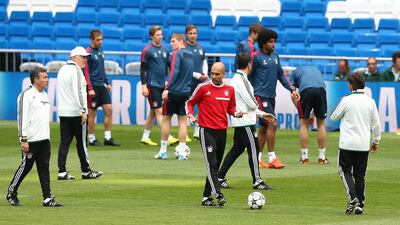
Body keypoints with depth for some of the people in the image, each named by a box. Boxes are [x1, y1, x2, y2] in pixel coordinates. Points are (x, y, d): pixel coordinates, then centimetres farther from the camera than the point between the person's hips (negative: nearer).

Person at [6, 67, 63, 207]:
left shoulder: (44, 94, 16)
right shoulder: (26, 95, -10)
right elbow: (23, 118, -15)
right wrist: (24, 140, -19)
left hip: (44, 139, 7)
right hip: (31, 140, -7)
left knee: (44, 169, 3)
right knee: (25, 167, 0)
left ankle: (47, 198, 1)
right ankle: (11, 194, 15)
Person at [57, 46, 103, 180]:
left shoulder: (62, 70, 15)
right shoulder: (76, 70, -11)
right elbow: (78, 92, -19)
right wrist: (84, 111, -19)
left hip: (63, 112, 8)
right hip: (76, 112, -8)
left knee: (64, 142, 4)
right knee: (81, 142, 0)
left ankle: (62, 172, -1)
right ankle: (86, 171, 5)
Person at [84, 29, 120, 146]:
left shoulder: (100, 50, 12)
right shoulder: (88, 52, -11)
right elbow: (86, 72, -14)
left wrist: (107, 83, 17)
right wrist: (90, 88, -17)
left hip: (102, 86, 7)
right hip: (93, 87, -7)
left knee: (109, 110, 2)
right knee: (92, 113, 1)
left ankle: (107, 138, 6)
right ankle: (92, 139, 10)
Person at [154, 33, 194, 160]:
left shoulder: (177, 53, -10)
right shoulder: (190, 55, 13)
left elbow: (174, 72, -20)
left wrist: (167, 89, -23)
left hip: (174, 91, -6)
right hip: (186, 92, 6)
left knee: (166, 118, 5)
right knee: (182, 120, 6)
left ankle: (163, 151, 8)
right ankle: (181, 152, 1)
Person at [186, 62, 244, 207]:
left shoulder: (229, 90, 8)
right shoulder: (203, 88, -4)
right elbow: (190, 102, 7)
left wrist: (236, 113, -2)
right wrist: (190, 115, -11)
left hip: (222, 131, 5)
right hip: (207, 130, -5)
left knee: (216, 166, 9)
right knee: (211, 164, -15)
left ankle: (206, 197, 16)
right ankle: (218, 195, -23)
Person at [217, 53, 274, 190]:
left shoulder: (236, 79, 15)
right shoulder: (242, 80, -17)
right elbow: (252, 104, -19)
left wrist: (261, 114, 22)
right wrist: (256, 106, 5)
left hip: (238, 121, 10)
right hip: (245, 122, -10)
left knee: (237, 148, 15)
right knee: (253, 149, -4)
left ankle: (220, 177, 15)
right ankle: (257, 182, 0)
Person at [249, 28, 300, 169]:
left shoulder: (275, 56, 13)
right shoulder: (256, 57, -8)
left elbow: (281, 75, 18)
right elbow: (249, 76, -5)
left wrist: (292, 89, 8)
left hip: (271, 96, 8)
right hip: (261, 96, -8)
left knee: (263, 128, 11)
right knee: (272, 124, -15)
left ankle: (258, 158, 17)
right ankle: (272, 158, -13)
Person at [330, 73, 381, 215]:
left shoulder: (347, 100, -8)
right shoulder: (370, 102, 3)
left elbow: (333, 117, 3)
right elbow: (376, 124, 6)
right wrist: (375, 141, 18)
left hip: (347, 144, -4)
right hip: (364, 144, 4)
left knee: (345, 171, 8)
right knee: (360, 175, 10)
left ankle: (353, 198, -12)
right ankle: (360, 205, 8)